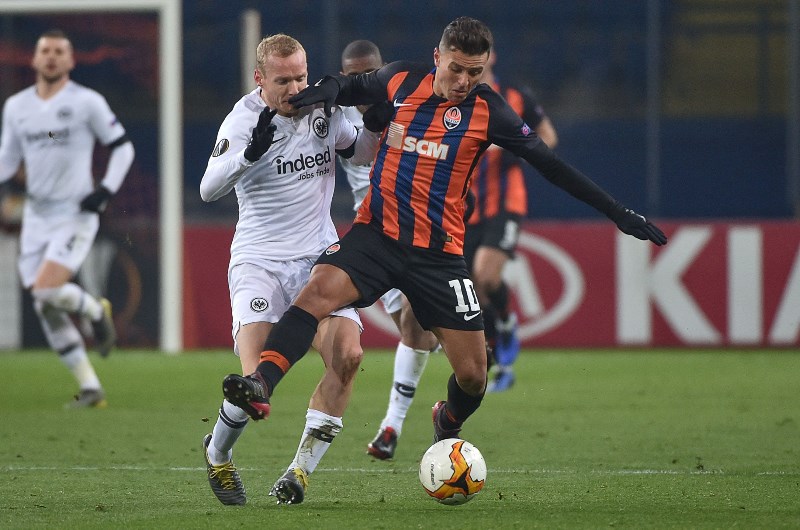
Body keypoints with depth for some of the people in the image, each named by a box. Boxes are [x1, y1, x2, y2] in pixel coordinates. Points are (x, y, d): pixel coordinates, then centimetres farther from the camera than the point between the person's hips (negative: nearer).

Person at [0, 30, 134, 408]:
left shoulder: (87, 102, -4)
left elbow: (122, 148, 2)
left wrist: (106, 190, -11)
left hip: (76, 214, -5)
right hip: (36, 216, 5)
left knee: (48, 288, -24)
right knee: (45, 309, 0)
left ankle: (95, 311, 9)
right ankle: (90, 388, 9)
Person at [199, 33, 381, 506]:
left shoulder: (324, 107, 3)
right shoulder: (244, 119, -12)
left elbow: (359, 153, 21)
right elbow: (209, 189, -25)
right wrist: (252, 152, -41)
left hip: (319, 257, 5)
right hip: (259, 260, -4)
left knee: (348, 355, -17)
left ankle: (302, 469, -1)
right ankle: (217, 454, 12)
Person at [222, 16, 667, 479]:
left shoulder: (487, 111, -4)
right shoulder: (400, 81, 1)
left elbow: (550, 164, 1)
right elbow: (354, 88, 21)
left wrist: (618, 213, 1)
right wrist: (328, 89, -4)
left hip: (439, 252, 0)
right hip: (378, 233, 0)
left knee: (472, 373, -1)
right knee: (320, 288, -30)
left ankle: (448, 429, 33)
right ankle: (261, 385, -42)